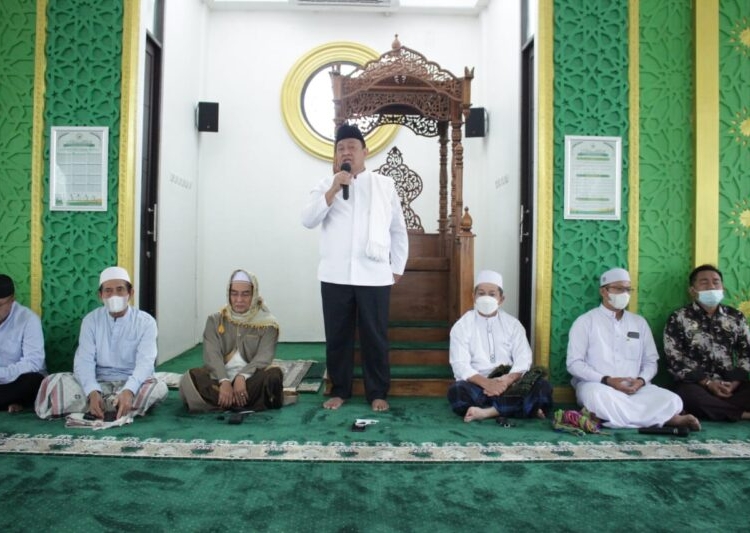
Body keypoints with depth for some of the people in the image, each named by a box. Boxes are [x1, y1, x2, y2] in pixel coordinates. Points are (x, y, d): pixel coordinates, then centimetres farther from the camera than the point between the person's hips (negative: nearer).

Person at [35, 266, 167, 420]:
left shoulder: (145, 322, -4)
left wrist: (129, 391, -38)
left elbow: (145, 362, -17)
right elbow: (84, 361, -8)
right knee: (54, 381, -21)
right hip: (99, 384, 2)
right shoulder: (91, 320, 3)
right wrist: (93, 393, -29)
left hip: (131, 385, -2)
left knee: (159, 387, -33)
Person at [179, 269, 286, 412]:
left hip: (251, 379, -1)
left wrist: (242, 377, -27)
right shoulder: (215, 320, 9)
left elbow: (264, 357, -8)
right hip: (220, 378, 2)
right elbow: (212, 355, -5)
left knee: (274, 374, -32)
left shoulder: (267, 323, 4)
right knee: (190, 378, -28)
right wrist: (224, 381, -23)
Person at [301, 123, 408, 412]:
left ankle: (377, 393, 18)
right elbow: (308, 220, -4)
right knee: (337, 336, 8)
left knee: (375, 337, 5)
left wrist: (397, 269, 9)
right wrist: (333, 189, -12)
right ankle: (339, 390, 22)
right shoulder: (325, 185, 9)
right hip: (335, 276, 1)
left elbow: (398, 230, 12)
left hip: (374, 276, -1)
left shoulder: (385, 185, 8)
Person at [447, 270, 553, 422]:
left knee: (542, 387, -24)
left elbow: (523, 361, 0)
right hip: (477, 384, -2)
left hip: (507, 384, 3)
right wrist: (486, 383, -25)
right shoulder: (462, 326, 3)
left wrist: (507, 380, -21)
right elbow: (460, 365, -8)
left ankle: (487, 411, -31)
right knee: (457, 392, -35)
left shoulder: (513, 324, 11)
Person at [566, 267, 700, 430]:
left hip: (634, 388, 4)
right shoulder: (585, 321, 1)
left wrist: (641, 380, -8)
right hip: (597, 385, -3)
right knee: (597, 395, -39)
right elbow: (574, 363, -6)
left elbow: (651, 361, 15)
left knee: (672, 401, -21)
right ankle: (665, 418, -25)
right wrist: (606, 380, -18)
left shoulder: (639, 322, 16)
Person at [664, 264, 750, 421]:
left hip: (731, 384, 3)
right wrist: (707, 382, -15)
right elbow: (674, 359, -6)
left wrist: (735, 382, -8)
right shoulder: (679, 319, 1)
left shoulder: (736, 317, 13)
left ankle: (711, 409, -20)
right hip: (695, 384, -3)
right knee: (691, 395, -37)